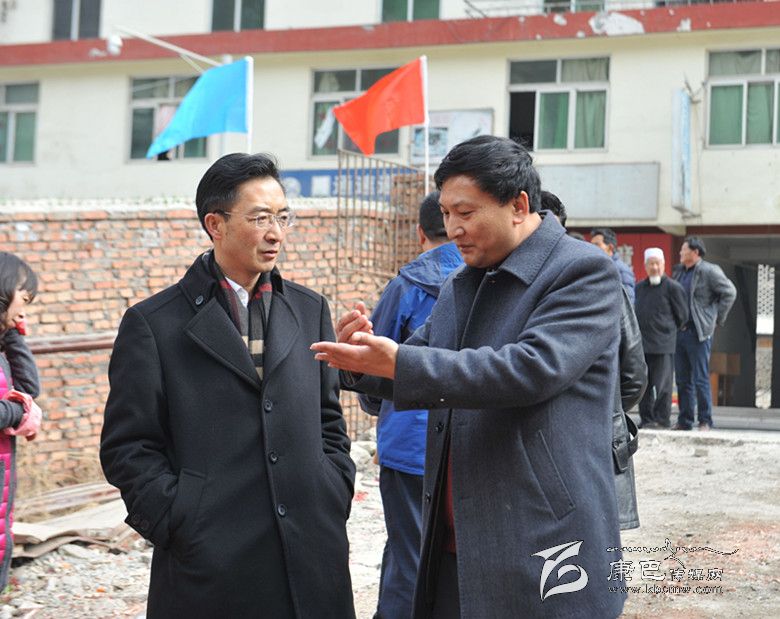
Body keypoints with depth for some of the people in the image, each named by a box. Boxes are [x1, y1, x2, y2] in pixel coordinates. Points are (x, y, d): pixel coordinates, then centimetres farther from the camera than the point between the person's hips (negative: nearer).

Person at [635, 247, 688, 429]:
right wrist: (639, 332, 12)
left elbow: (683, 316, 0)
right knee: (643, 383, 8)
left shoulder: (672, 287, -3)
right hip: (641, 344, 6)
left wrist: (668, 330, 5)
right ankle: (646, 418, 15)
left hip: (663, 345, -6)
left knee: (661, 384, -3)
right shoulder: (639, 287, 15)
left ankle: (662, 419, 3)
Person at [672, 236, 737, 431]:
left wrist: (717, 318, -6)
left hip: (698, 332, -7)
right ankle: (684, 421, 17)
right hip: (679, 332, 7)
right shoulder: (679, 271, 14)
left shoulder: (709, 271, -8)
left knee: (700, 379, -4)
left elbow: (729, 292, -7)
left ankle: (705, 421, 3)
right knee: (682, 379, 10)